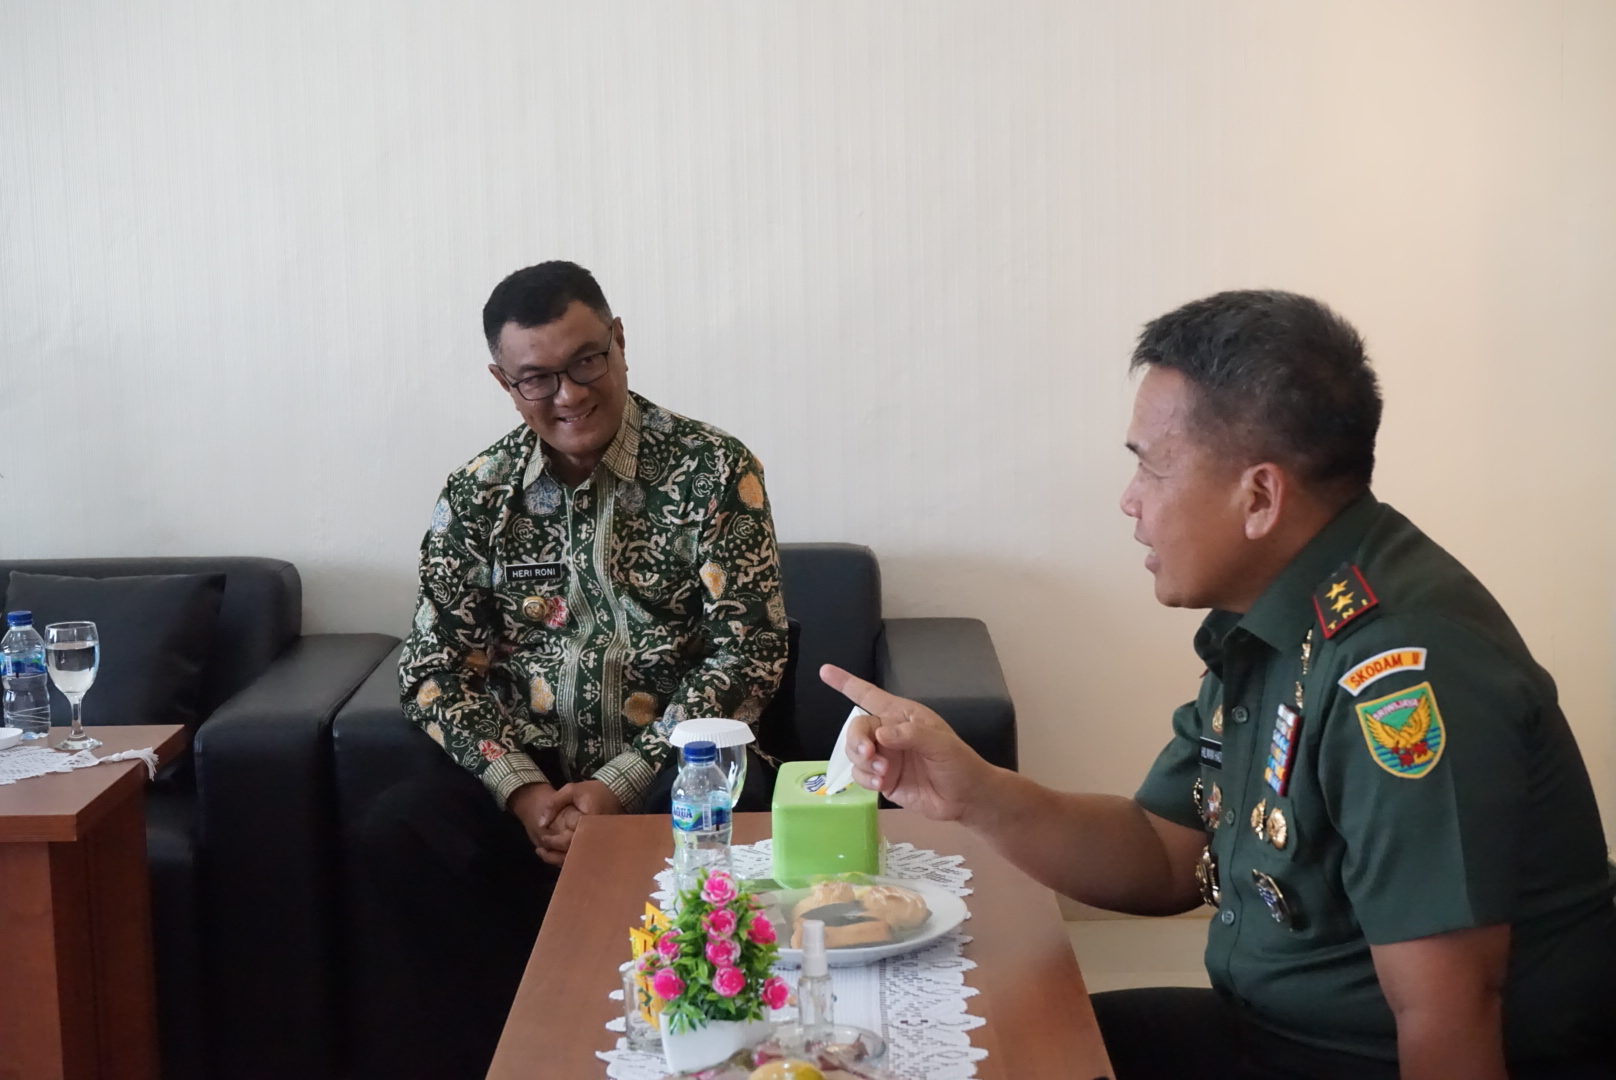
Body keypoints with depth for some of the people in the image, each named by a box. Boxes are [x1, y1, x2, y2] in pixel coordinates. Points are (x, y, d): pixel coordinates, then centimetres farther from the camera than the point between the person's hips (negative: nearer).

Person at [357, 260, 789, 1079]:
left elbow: (750, 653, -10)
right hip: (526, 772, 3)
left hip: (671, 770, -2)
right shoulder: (475, 496, 3)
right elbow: (435, 666, 2)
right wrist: (521, 789, -16)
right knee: (399, 834, -25)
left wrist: (622, 785, -18)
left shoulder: (712, 471, -5)